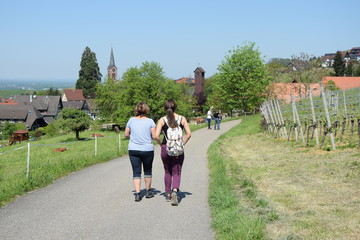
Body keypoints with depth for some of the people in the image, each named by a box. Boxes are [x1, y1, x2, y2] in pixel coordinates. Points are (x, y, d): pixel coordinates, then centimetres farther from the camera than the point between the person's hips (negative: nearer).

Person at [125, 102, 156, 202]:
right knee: (147, 171, 16)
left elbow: (126, 134, 7)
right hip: (147, 150, -1)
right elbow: (154, 136, -7)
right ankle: (148, 191, 27)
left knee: (136, 172, 3)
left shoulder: (131, 120, 0)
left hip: (133, 150, 1)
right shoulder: (150, 121, -6)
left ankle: (137, 194, -5)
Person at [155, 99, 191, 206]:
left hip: (165, 149, 0)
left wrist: (161, 145, 4)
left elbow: (156, 136, -11)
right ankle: (175, 191, -19)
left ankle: (168, 194, 24)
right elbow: (189, 134, -4)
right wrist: (182, 144, 5)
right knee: (176, 172, 6)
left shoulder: (162, 120, -3)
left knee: (167, 172, 17)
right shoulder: (182, 119, 0)